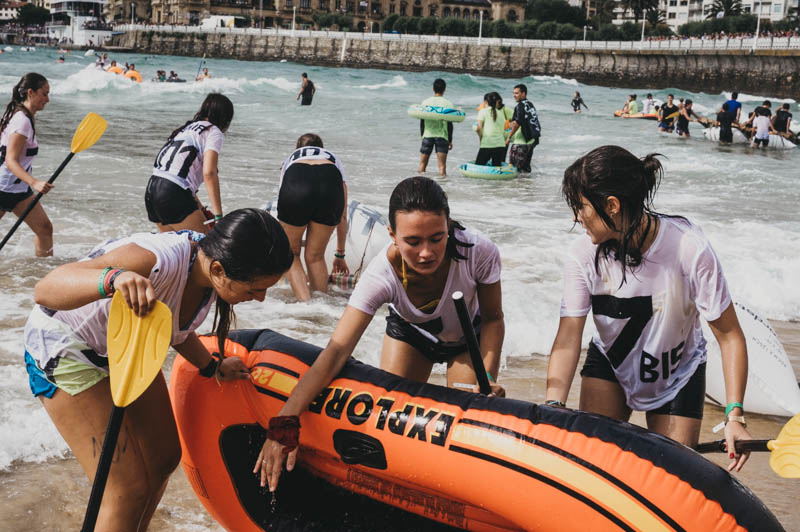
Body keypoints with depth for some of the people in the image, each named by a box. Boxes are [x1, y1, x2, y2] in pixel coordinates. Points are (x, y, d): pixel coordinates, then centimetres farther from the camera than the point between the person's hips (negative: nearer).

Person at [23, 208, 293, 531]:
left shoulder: (210, 264, -13)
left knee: (164, 459, 15)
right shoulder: (160, 260, -38)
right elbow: (45, 290, -46)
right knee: (129, 490, -11)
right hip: (66, 349, -8)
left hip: (124, 345, 8)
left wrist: (213, 367, 15)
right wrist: (113, 279, -63)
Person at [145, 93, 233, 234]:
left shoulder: (186, 128, 25)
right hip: (173, 195, -8)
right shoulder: (214, 132, 0)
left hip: (151, 190, 8)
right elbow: (209, 173, -13)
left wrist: (200, 209, 28)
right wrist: (218, 215, -13)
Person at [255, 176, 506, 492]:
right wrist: (284, 421, -53)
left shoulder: (479, 252, -38)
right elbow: (337, 350, -44)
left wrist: (488, 379, -32)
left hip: (469, 338, 0)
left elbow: (493, 319, -17)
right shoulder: (383, 274, -39)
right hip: (409, 334, 1)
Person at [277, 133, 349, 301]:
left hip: (295, 186, -1)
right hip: (330, 185, 1)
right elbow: (342, 216, 43)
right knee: (315, 257, 20)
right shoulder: (334, 160, 42)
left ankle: (305, 303, 0)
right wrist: (340, 255, 54)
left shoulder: (290, 159, 42)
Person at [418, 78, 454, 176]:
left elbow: (422, 121, 5)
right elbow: (449, 124, -4)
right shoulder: (448, 104, -4)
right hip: (442, 135, -2)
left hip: (427, 135, 2)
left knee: (422, 164, 11)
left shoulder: (426, 102, 1)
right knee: (442, 166, -4)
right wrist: (450, 140, 3)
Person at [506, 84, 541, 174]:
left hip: (521, 142, -9)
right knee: (526, 165, 15)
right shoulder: (530, 104, 14)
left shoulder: (521, 106, -13)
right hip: (532, 140, 9)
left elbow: (517, 123, -18)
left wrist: (509, 137, -11)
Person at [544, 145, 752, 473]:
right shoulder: (584, 254, -22)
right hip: (609, 366, 2)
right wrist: (553, 406, -40)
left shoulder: (689, 249, -30)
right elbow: (567, 340, -24)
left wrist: (734, 416, -32)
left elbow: (729, 336, -24)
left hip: (677, 378, -1)